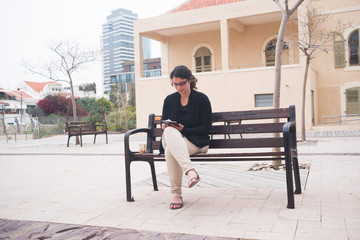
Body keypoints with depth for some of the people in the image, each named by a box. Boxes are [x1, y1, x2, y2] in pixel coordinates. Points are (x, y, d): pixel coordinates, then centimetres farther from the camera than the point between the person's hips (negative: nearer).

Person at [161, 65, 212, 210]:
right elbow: (163, 124, 18)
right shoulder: (169, 99, 13)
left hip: (196, 142, -3)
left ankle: (176, 194, -33)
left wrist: (184, 130, -16)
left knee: (170, 150, -36)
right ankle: (190, 171, -50)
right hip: (171, 139, 3)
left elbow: (206, 128, -4)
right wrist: (165, 126, -8)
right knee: (170, 132, -36)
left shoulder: (202, 99, 1)